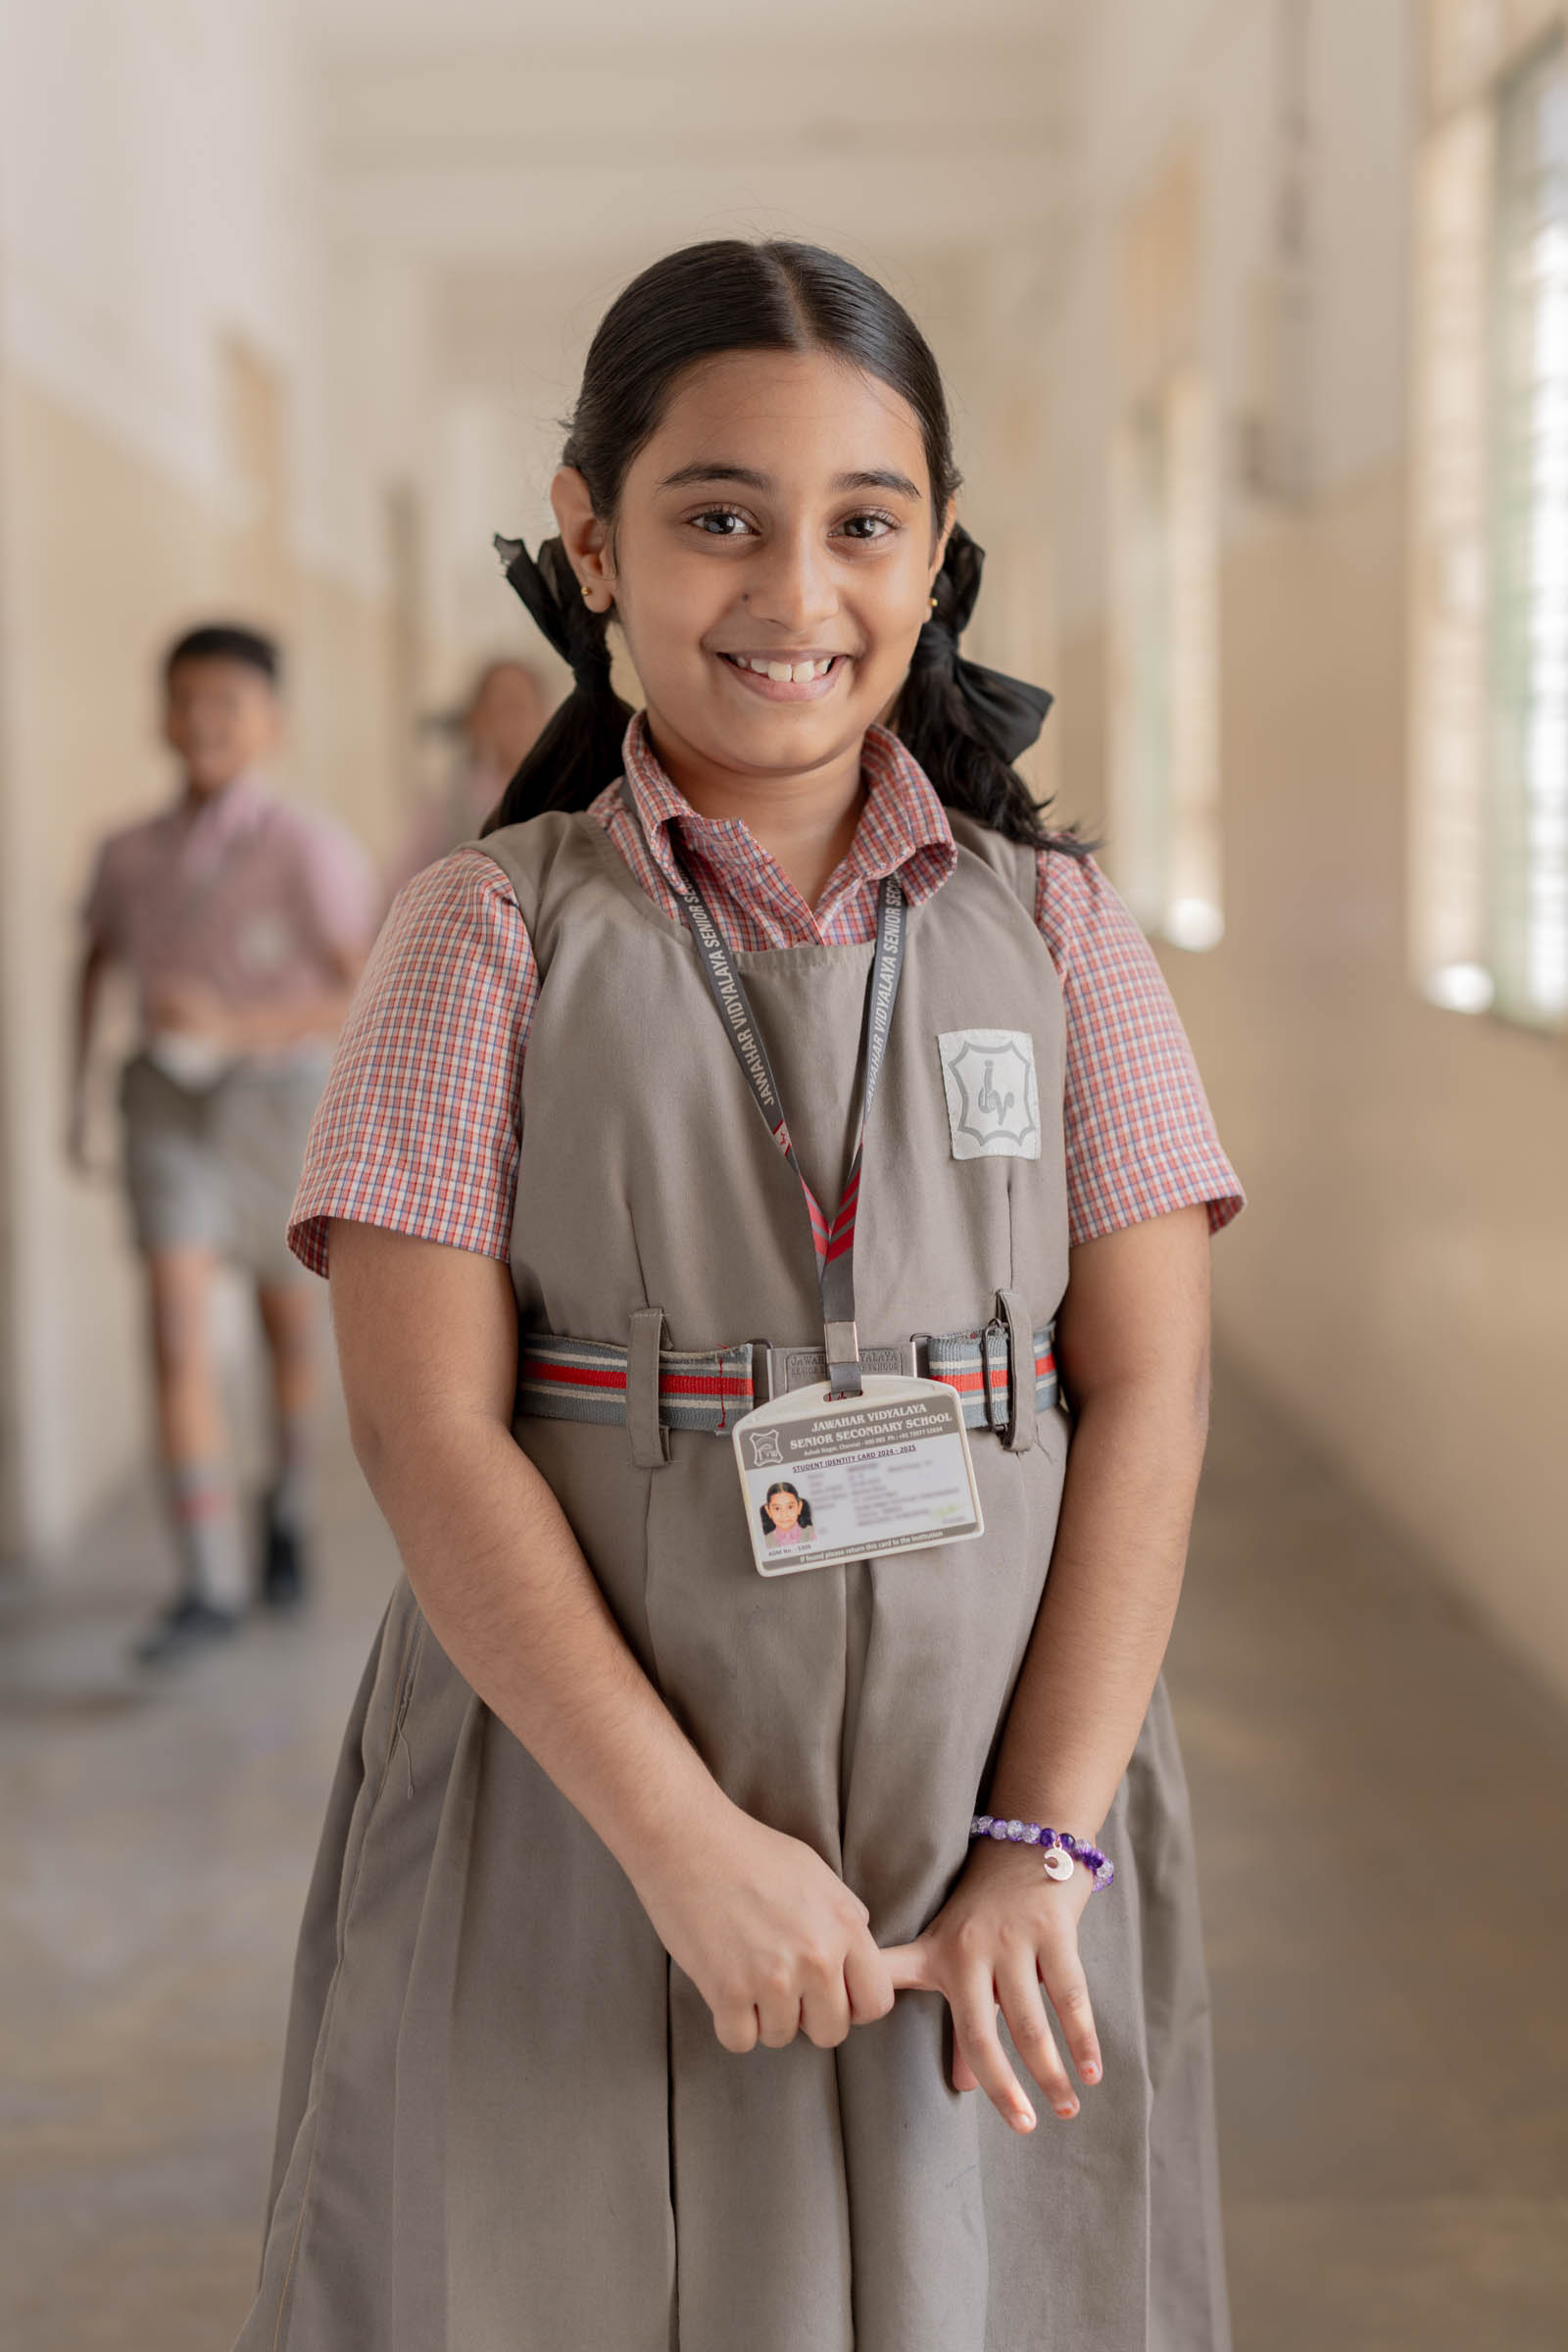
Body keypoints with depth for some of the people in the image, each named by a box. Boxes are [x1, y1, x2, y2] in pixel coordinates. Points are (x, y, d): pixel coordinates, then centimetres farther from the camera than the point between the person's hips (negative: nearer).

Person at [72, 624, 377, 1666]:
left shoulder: (312, 849, -16)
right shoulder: (132, 855, -2)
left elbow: (370, 995, -18)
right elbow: (97, 955, 19)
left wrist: (235, 1026, -28)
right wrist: (78, 1089, 18)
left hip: (282, 1099, -2)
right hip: (170, 1109, 2)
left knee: (289, 1331, 17)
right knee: (178, 1333, -13)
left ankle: (289, 1505, 44)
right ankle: (211, 1585, -11)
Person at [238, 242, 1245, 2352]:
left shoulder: (1056, 932, 3)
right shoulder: (493, 936, -2)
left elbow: (1147, 1394, -1)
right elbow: (429, 1425, -9)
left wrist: (1042, 1851, -10)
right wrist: (686, 1839, -16)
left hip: (995, 1807, 2)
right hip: (587, 1819, -1)